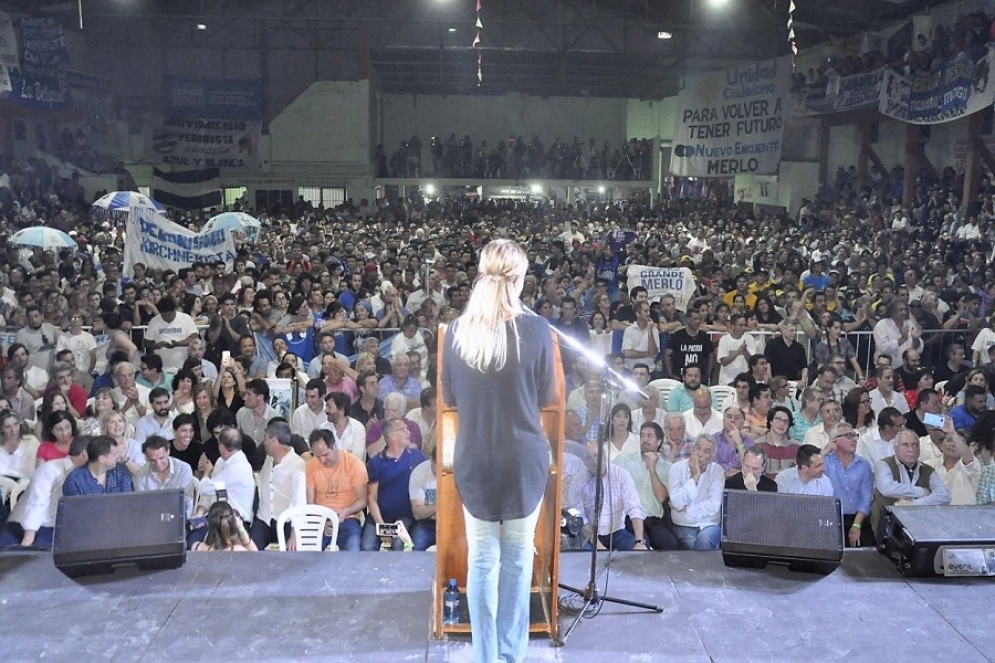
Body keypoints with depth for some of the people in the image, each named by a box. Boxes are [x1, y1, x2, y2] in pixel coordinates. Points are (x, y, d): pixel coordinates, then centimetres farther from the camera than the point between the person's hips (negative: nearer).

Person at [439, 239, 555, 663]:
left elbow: (449, 397, 6)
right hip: (524, 460, -1)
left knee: (481, 558, 13)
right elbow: (545, 398, 0)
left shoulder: (457, 330, -6)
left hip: (474, 460, 2)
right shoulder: (535, 329, -13)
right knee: (518, 557, 14)